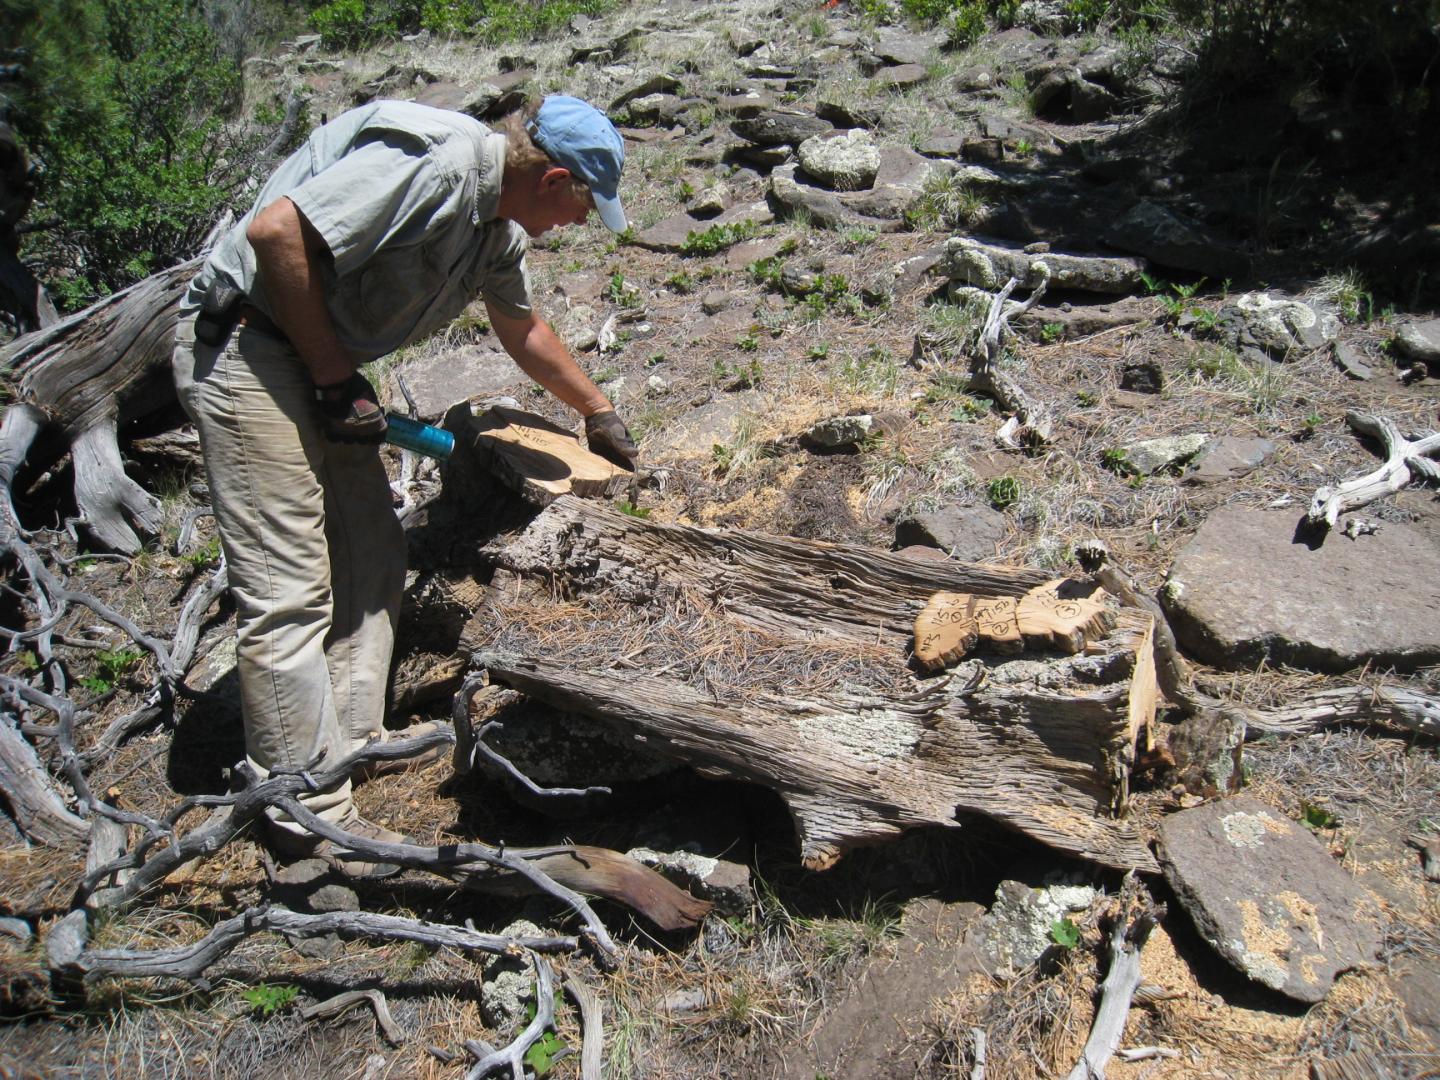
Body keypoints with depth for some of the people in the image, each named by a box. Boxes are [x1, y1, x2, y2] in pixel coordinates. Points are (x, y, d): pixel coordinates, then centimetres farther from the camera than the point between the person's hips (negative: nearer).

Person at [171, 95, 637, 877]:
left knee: (370, 563, 12)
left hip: (320, 361, 10)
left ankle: (351, 743, 24)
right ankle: (308, 810, 2)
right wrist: (335, 378, -18)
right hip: (244, 349, -10)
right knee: (290, 588, -8)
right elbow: (275, 230, -26)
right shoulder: (437, 162, -21)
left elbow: (522, 329, 27)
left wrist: (598, 415, 37)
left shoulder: (496, 225, 10)